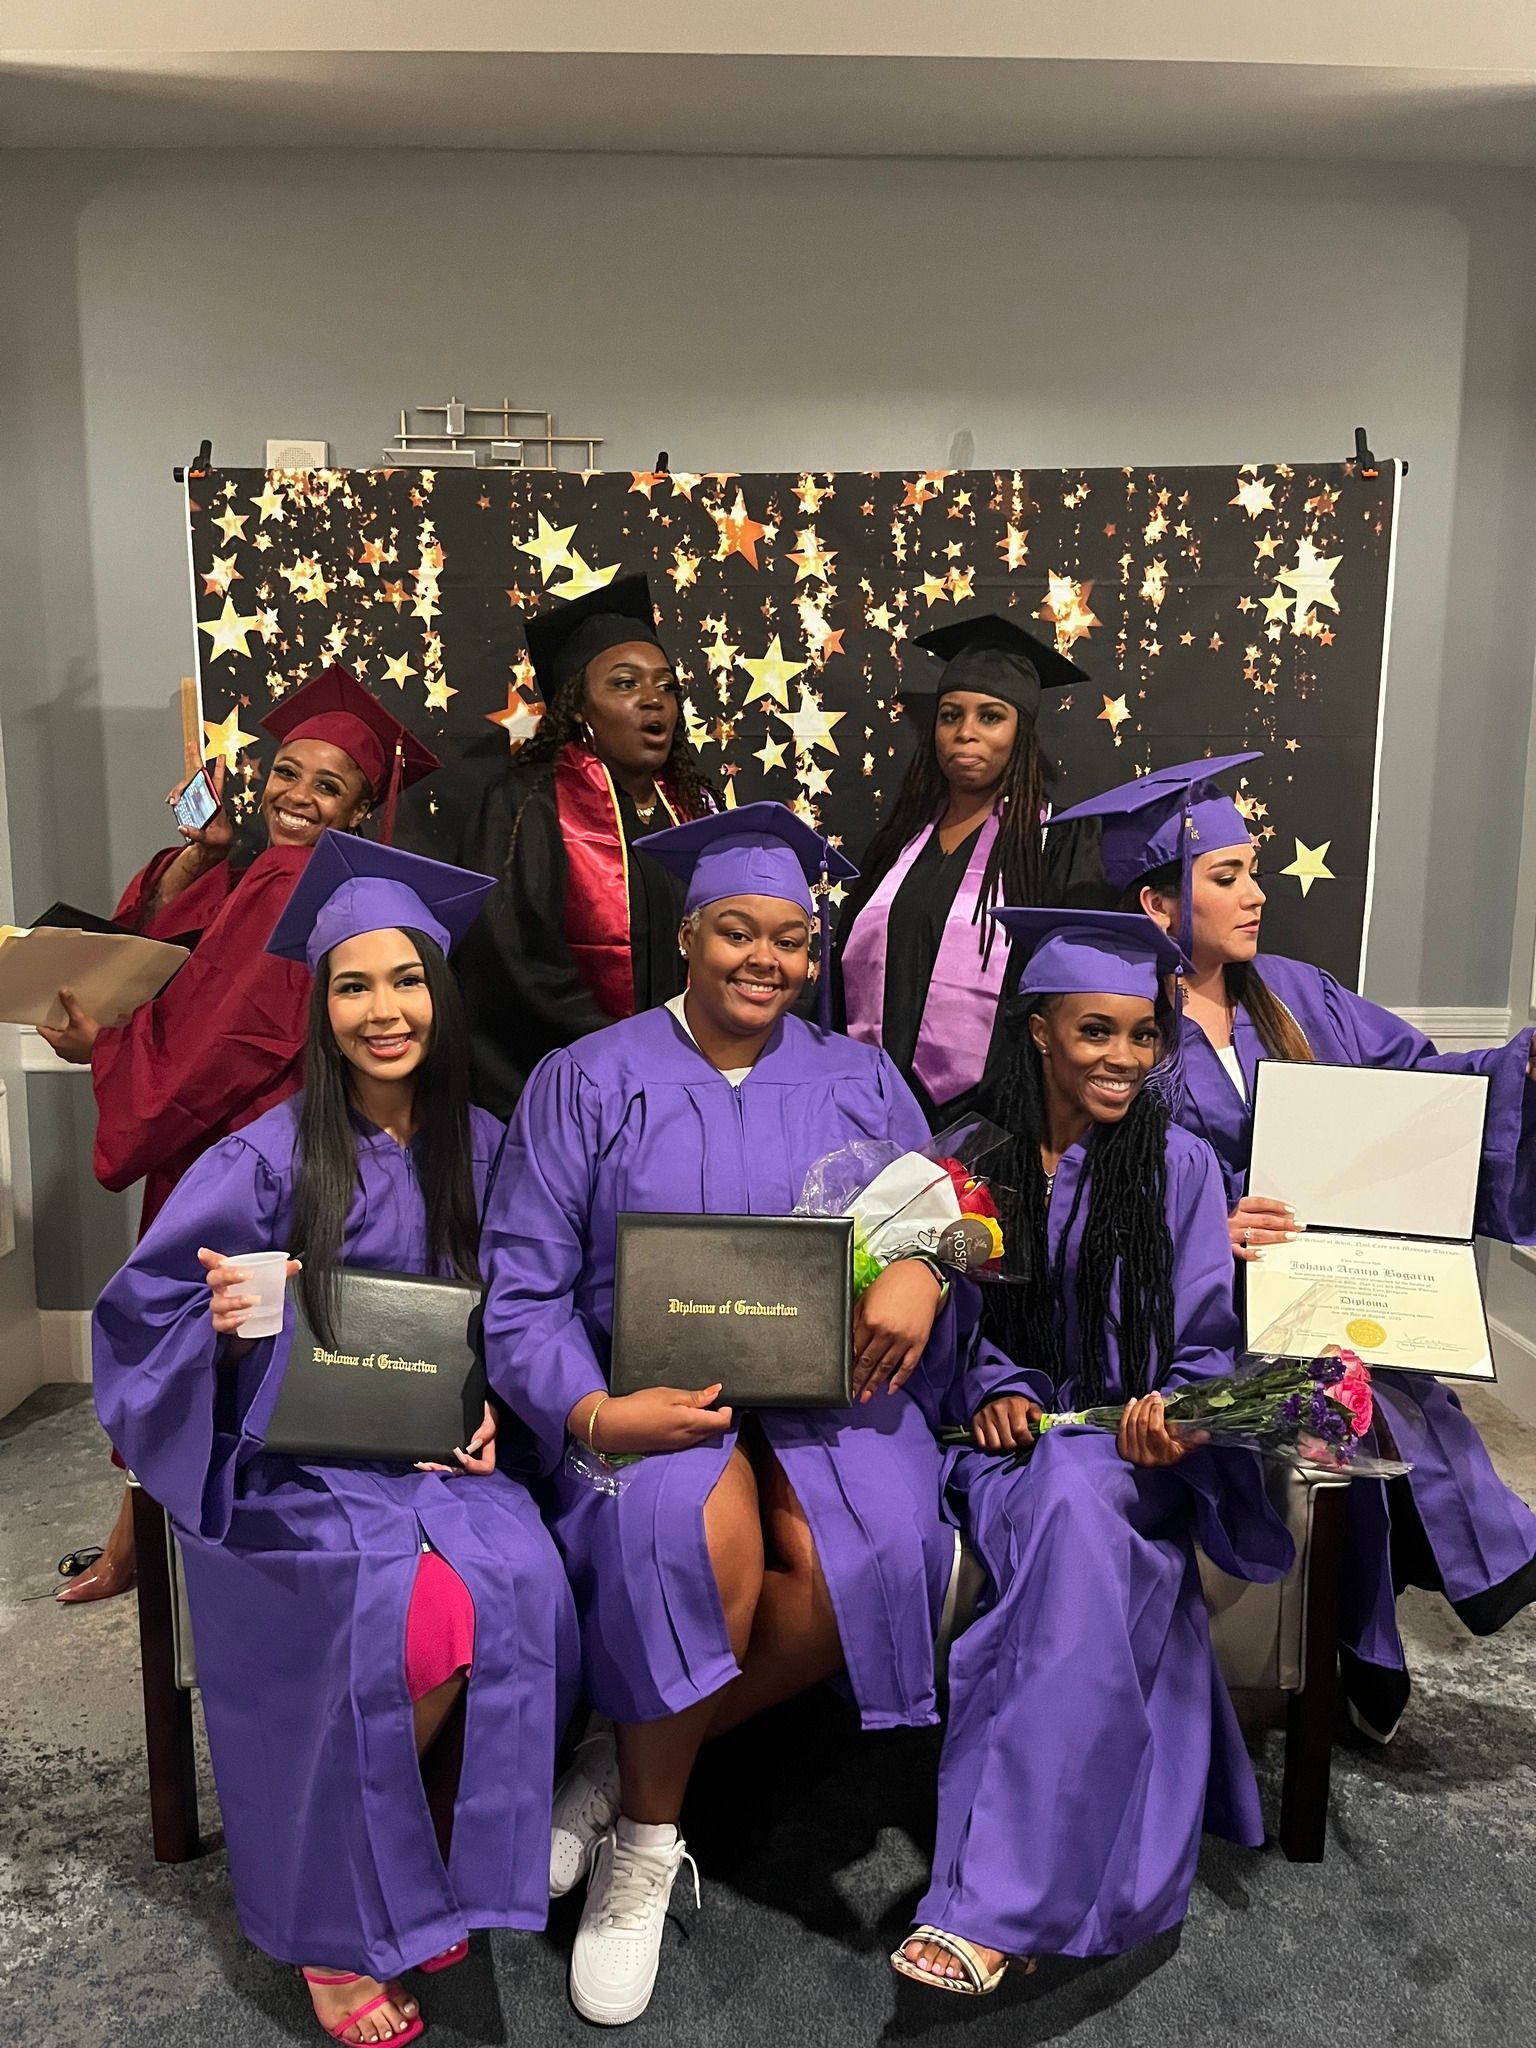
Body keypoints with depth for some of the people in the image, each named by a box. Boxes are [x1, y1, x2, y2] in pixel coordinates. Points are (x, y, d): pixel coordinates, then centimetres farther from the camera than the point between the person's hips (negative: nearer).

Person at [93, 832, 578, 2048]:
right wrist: (223, 1326, -21)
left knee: (521, 1587, -26)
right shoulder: (269, 1159, -5)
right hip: (293, 1459, -3)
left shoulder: (481, 1148, 5)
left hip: (441, 1451, 3)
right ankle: (331, 1920, -3)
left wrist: (491, 1406, -3)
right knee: (417, 1618, -29)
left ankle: (432, 1872, -2)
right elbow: (140, 1309, -1)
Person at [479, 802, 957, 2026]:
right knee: (690, 1528, -33)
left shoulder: (862, 1082, 11)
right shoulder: (588, 1082, 2)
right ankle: (644, 1840, -6)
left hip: (826, 1388, 3)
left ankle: (630, 1766, -4)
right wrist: (593, 1415, -21)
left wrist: (921, 1267, -19)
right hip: (652, 1397, -2)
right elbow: (524, 1289, -4)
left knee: (876, 1551, -27)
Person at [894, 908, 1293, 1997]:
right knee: (1063, 1516, -35)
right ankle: (1034, 1883, -22)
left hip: (1139, 1448, -1)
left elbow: (1207, 1345, 2)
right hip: (1009, 1431, 1)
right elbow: (955, 1323, 9)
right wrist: (996, 1389, -11)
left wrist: (1174, 1412, -19)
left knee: (1070, 1504, -36)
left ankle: (995, 1904, -35)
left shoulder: (1181, 1166, 4)